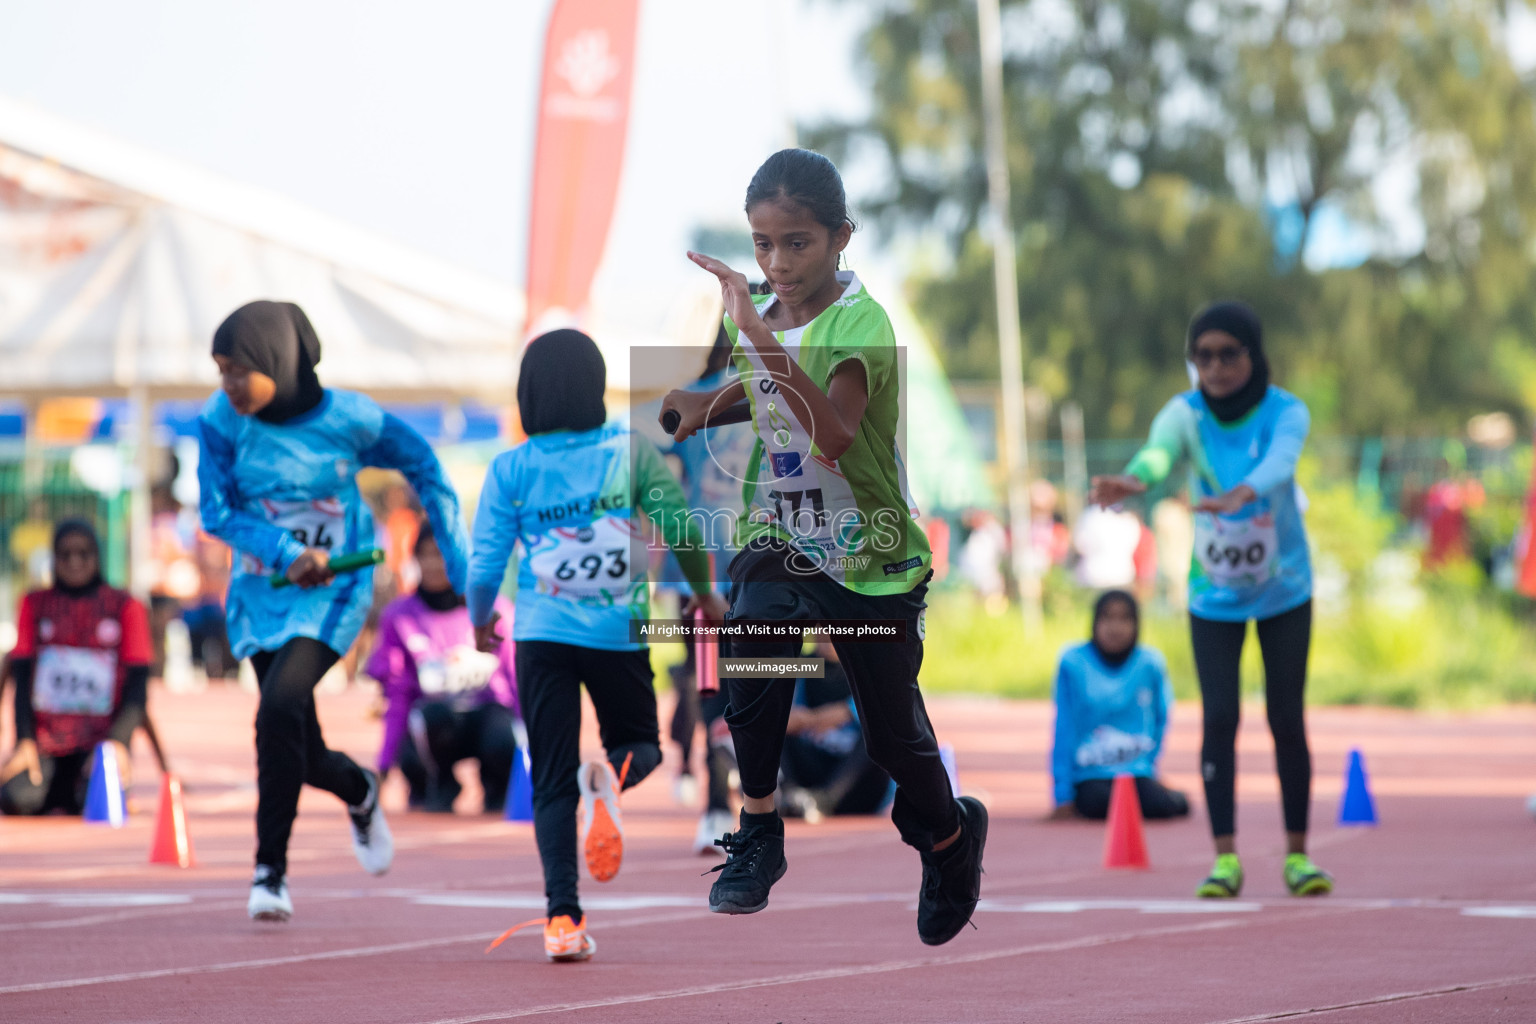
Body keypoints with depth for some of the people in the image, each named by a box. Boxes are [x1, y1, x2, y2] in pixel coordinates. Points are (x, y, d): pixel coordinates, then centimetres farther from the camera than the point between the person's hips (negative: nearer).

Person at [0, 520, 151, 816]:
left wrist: (118, 741, -15)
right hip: (44, 741, 2)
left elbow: (137, 683, 1)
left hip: (100, 739, -2)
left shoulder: (126, 607, 7)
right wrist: (24, 741, -8)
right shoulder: (35, 604, 13)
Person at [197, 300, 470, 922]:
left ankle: (271, 867, -16)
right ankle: (359, 792, 42)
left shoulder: (348, 418, -17)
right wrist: (287, 553, -26)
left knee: (279, 707, -25)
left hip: (333, 592, -3)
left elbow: (421, 464, -2)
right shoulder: (221, 421, -12)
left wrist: (461, 563, -1)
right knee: (303, 753, 6)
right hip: (260, 589, 3)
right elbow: (216, 512, -9)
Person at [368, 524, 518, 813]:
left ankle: (496, 786, 3)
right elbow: (396, 698, 1)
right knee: (435, 713, -37)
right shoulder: (399, 617, 1)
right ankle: (441, 787, -5)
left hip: (488, 713, 0)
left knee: (506, 743, -35)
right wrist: (383, 767, -6)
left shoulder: (497, 610, 1)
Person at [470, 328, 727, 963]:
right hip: (620, 630, 0)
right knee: (640, 744, 20)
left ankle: (562, 917, -7)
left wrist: (480, 622, 17)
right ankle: (610, 778, -18)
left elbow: (486, 565, -3)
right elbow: (682, 529, -2)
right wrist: (705, 592, 16)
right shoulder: (632, 452, -4)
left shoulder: (510, 470, -4)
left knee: (552, 782, 6)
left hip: (542, 635, 0)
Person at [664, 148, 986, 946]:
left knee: (894, 733, 6)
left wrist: (761, 337, -46)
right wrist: (706, 402, 4)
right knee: (751, 668, -25)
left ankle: (949, 835, 37)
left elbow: (836, 435, -40)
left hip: (868, 558, -4)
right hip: (779, 540, 4)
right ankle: (758, 835, -7)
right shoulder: (762, 312, 0)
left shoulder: (860, 324, -21)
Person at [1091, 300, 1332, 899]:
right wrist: (1134, 480, -61)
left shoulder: (1286, 412, -18)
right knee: (1219, 718, -7)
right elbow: (1159, 450, -36)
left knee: (1287, 719, 0)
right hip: (1214, 595, 1)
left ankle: (1297, 853, 12)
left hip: (1283, 590, 0)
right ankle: (1225, 857, -1)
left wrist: (1241, 494, -62)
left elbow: (1280, 461, -39)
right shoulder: (1187, 413, -15)